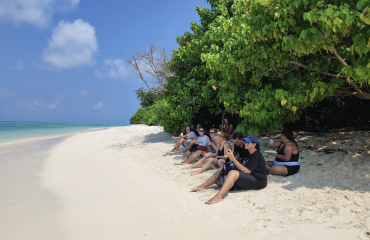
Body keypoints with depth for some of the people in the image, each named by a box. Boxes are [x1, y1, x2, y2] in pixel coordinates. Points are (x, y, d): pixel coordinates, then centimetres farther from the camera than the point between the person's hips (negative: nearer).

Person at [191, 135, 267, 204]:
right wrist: (231, 158, 0)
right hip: (248, 178, 10)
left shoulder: (257, 155, -14)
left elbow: (245, 170, -22)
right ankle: (203, 186, 4)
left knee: (233, 173, -36)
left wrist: (232, 157, -24)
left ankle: (218, 196, -46)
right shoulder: (248, 154, 15)